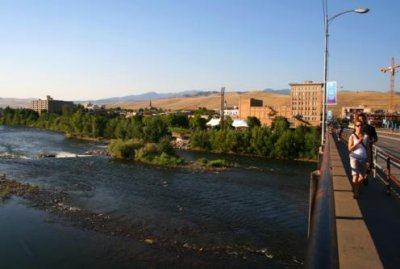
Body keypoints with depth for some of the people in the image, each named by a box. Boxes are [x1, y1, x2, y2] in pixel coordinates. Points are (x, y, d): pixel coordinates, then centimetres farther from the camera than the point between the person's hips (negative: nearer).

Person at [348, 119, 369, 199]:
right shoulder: (352, 136, -4)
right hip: (355, 158, -3)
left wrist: (368, 160, 5)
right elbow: (350, 149, -7)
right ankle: (355, 193, -3)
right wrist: (357, 143, -20)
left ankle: (357, 188, 37)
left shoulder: (366, 136, 3)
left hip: (363, 158, 3)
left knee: (362, 177, 9)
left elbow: (367, 148, 7)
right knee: (355, 176, -11)